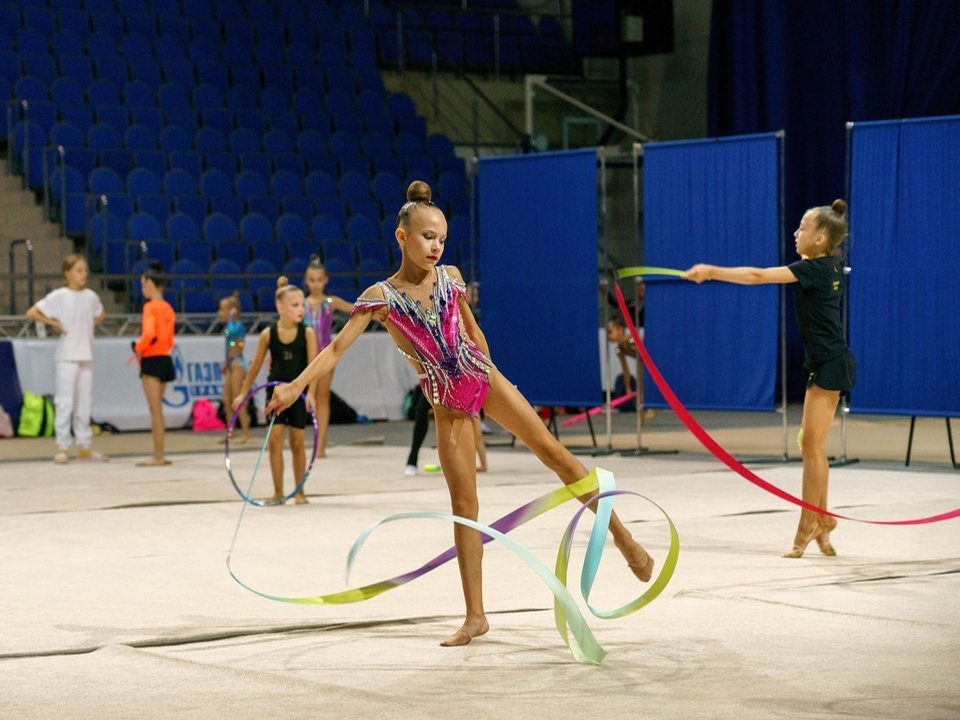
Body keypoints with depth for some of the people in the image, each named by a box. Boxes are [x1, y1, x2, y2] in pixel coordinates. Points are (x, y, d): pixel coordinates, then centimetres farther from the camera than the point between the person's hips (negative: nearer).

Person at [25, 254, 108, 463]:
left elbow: (101, 314, 30)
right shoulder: (58, 296, -7)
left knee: (85, 403, 9)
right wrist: (55, 323, -11)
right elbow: (32, 313, -10)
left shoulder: (91, 296, 9)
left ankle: (85, 447, 16)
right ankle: (62, 448, -1)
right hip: (66, 357, -5)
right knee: (65, 403, -5)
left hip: (86, 356, 5)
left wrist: (91, 325, 12)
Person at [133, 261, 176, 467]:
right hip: (165, 358, 8)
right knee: (157, 410, 14)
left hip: (152, 359, -8)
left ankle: (158, 457, -6)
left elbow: (149, 333, -26)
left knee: (155, 410, -6)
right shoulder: (168, 308, 13)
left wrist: (138, 348, -10)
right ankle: (159, 455, 15)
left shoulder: (150, 306, -12)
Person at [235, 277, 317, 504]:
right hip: (275, 390, 1)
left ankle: (300, 491, 17)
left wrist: (310, 393, -29)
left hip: (298, 392, -1)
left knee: (297, 442, 4)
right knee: (274, 440, -4)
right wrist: (243, 393, 7)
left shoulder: (307, 333, -10)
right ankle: (278, 492, 4)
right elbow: (256, 365, 4)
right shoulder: (268, 334, -6)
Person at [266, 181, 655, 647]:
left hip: (484, 378, 2)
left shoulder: (449, 277, 0)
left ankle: (621, 536, 9)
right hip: (447, 404, -2)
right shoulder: (381, 297, -9)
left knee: (554, 452, -5)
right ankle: (475, 616, 4)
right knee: (463, 503, -1)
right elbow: (337, 349, -15)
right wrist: (294, 386, -27)